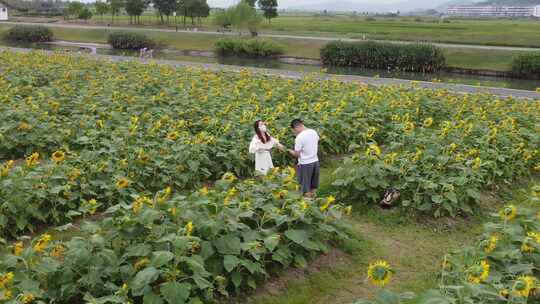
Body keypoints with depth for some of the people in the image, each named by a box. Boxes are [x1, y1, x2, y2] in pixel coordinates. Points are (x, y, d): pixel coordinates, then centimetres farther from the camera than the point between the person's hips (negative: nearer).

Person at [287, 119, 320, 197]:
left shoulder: (299, 137, -20)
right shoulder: (314, 132, 1)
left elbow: (297, 154, -14)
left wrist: (291, 151, 5)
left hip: (305, 164, -7)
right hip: (315, 161, 7)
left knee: (306, 189, 5)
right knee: (313, 187, 18)